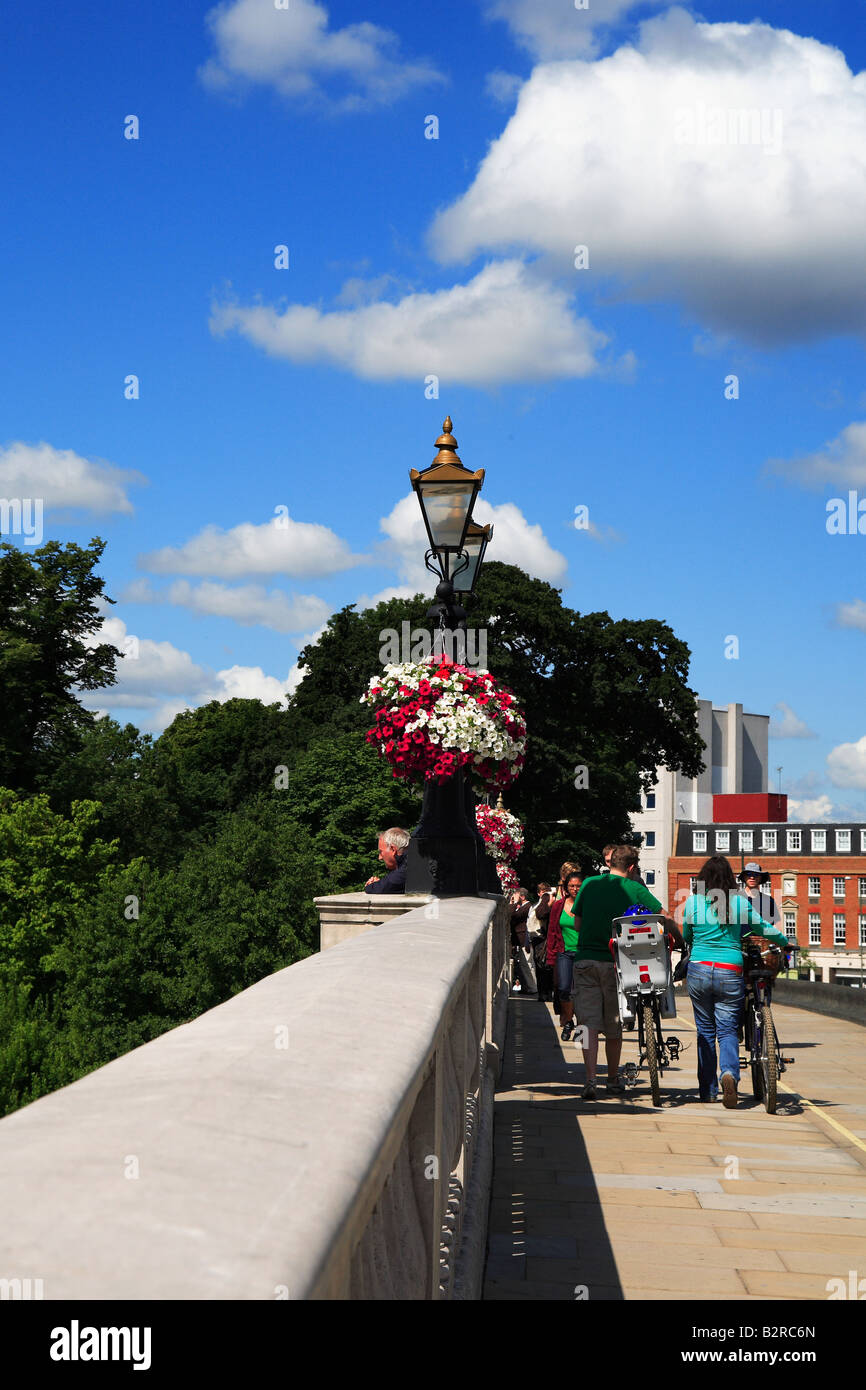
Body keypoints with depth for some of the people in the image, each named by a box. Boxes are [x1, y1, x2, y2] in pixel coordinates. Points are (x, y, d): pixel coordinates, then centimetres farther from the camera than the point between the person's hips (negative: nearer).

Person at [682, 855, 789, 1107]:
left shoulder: (692, 902, -2)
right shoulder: (740, 903, -2)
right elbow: (763, 928, 9)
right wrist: (785, 942, 27)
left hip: (699, 970, 1)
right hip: (731, 971, -1)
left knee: (705, 1030, 12)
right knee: (728, 1029, 3)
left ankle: (707, 1090, 16)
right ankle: (729, 1072, -25)